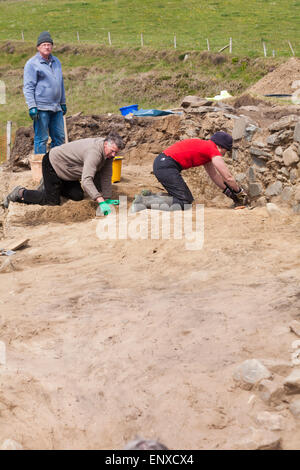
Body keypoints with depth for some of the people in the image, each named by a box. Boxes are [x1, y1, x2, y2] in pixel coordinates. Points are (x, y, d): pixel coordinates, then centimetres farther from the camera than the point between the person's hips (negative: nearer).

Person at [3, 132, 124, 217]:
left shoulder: (109, 152, -7)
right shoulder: (94, 152, -36)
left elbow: (105, 177, 0)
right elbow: (86, 180, -45)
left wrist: (107, 198, -6)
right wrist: (101, 201, -51)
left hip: (65, 169, 9)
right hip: (52, 163, -9)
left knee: (78, 196, 5)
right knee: (52, 201, -12)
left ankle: (55, 186, 28)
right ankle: (21, 193, 6)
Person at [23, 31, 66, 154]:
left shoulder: (56, 62, 17)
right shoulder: (32, 63, -4)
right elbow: (28, 87, -8)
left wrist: (63, 103, 24)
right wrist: (32, 107, -16)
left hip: (56, 108, 7)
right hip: (41, 108, -7)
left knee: (59, 137, 9)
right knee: (41, 139, -5)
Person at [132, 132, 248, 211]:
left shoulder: (206, 147, 24)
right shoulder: (214, 151, -4)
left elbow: (214, 175, 33)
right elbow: (228, 178, -3)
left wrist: (229, 192, 32)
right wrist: (240, 192, 14)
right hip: (166, 166, -10)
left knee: (188, 199, 13)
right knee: (184, 204, -12)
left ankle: (149, 197, 9)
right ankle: (144, 201, -16)